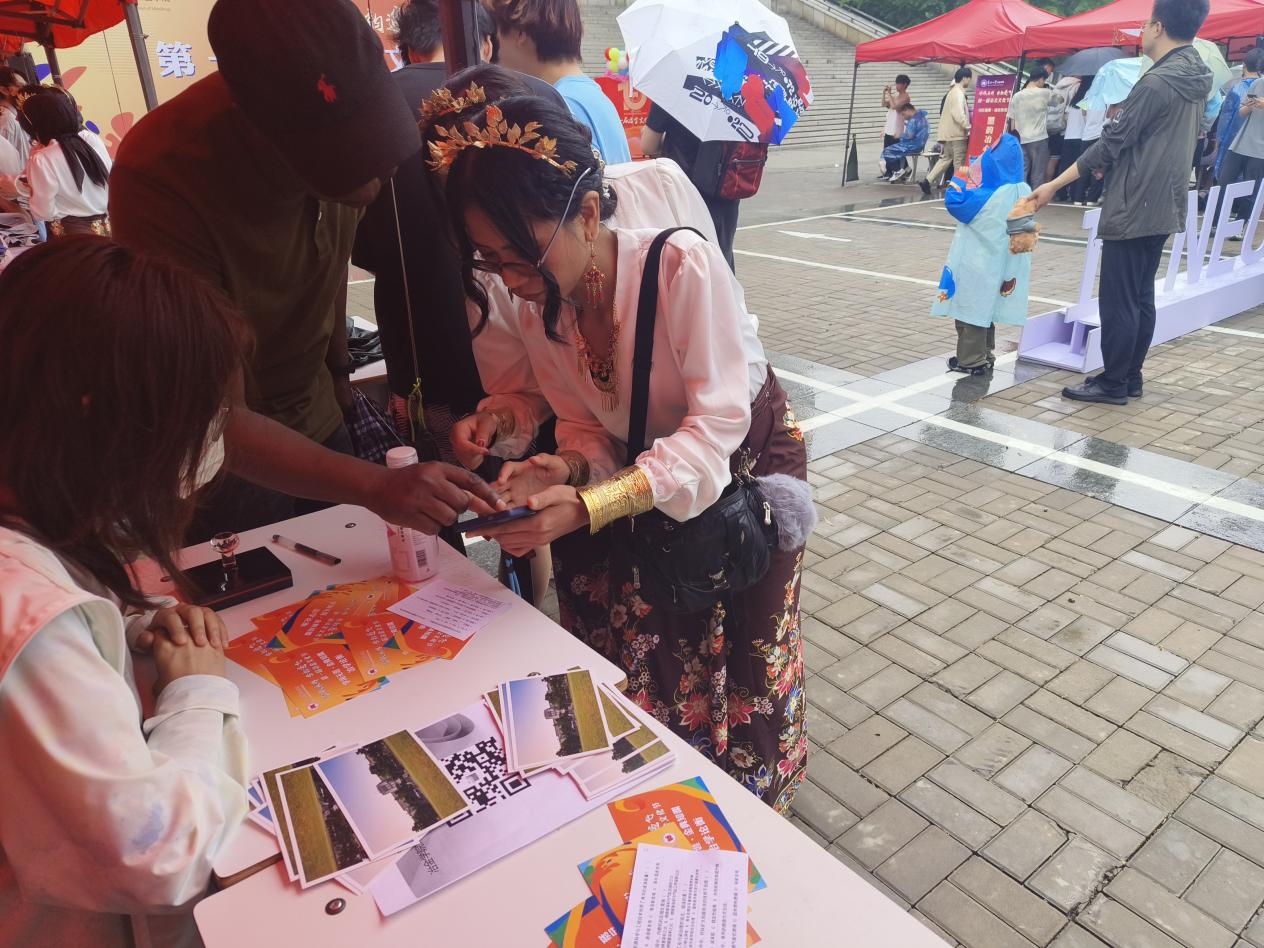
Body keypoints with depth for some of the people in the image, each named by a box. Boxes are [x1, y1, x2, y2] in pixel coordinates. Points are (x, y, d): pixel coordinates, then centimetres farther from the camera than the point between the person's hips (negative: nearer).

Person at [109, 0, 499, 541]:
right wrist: (374, 486, -45)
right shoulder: (160, 177, -31)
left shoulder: (338, 108, -16)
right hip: (231, 454, -4)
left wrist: (336, 366, 9)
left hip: (316, 419, 5)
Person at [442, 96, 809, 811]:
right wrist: (565, 470, -28)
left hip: (746, 458, -4)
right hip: (649, 467, 5)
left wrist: (590, 505, -44)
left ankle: (756, 798, 28)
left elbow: (716, 427, -34)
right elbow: (589, 429, -3)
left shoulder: (685, 266, -32)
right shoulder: (537, 307, -12)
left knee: (743, 658, -2)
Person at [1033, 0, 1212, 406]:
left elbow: (1112, 143, -16)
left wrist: (1054, 185, -12)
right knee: (1141, 296, 13)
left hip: (1133, 208, -9)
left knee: (1117, 300, -3)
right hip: (1163, 208, 9)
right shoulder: (1196, 78, 11)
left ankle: (1112, 384, 3)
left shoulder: (1155, 82, -17)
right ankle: (1131, 377, 19)